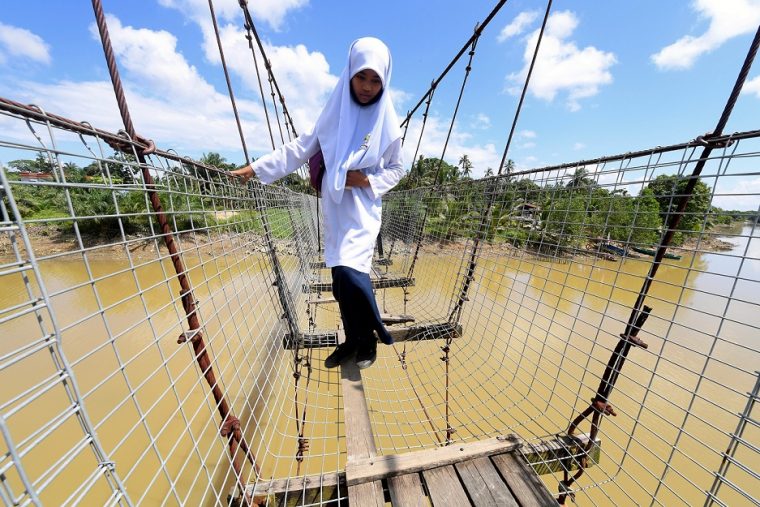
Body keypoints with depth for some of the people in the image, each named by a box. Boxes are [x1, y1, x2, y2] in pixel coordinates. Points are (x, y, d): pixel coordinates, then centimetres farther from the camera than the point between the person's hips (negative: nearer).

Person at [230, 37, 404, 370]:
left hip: (363, 209, -3)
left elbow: (396, 169, 8)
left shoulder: (387, 123, 4)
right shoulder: (334, 113, 9)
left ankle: (369, 338, 9)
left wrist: (368, 180, -11)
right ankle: (352, 339, 25)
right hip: (334, 209, 3)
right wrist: (256, 168, 0)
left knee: (350, 270, -19)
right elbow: (299, 149, 7)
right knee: (341, 278, 5)